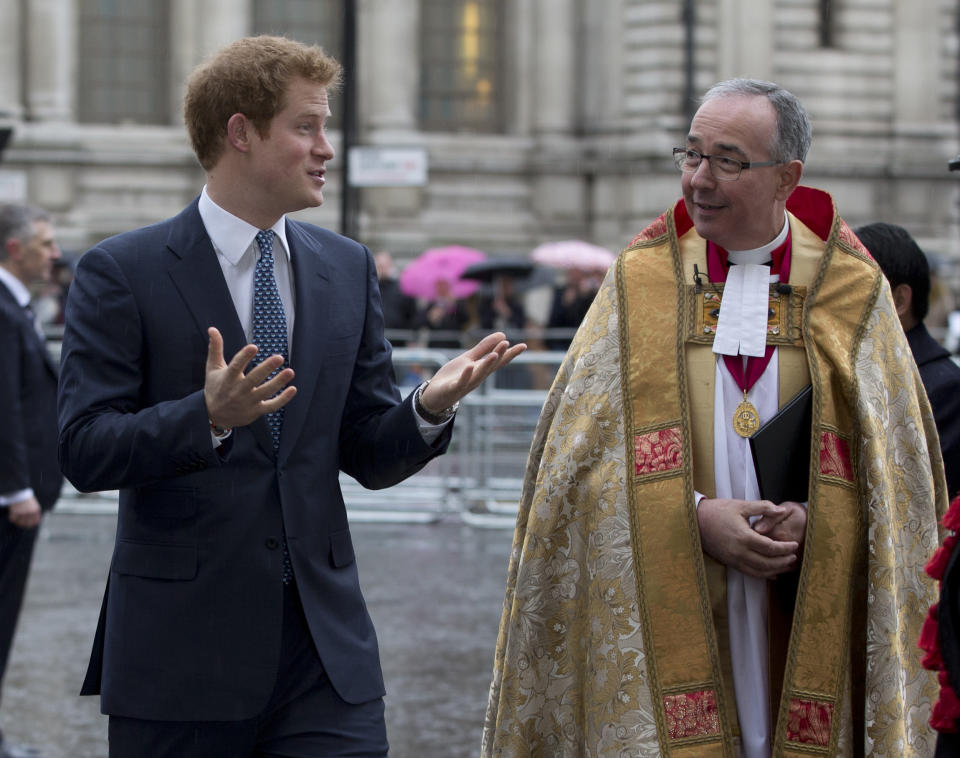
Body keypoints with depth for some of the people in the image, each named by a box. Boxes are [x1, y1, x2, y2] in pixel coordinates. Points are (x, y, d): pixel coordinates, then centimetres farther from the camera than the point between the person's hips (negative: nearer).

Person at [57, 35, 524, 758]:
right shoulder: (121, 272, -3)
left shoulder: (348, 268, 12)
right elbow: (85, 450, -11)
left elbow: (370, 454, 11)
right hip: (184, 645, -3)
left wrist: (430, 407, -10)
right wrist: (209, 417, -26)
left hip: (325, 644, 4)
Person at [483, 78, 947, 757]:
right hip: (666, 618, 0)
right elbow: (583, 452, 1)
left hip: (808, 626, 0)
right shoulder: (641, 284, 5)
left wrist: (815, 518, -13)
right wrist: (694, 517, -12)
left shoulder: (853, 292, 5)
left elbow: (896, 463, 4)